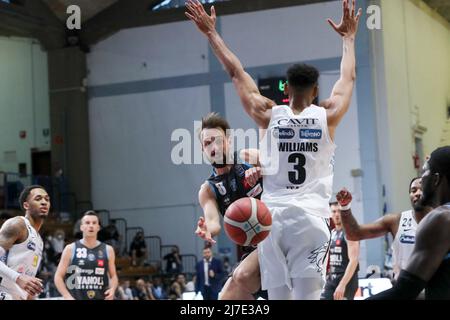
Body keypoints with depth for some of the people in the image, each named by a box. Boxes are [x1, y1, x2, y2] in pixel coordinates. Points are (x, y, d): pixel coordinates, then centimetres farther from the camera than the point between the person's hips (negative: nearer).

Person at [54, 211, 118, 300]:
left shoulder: (108, 250, 8)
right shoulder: (70, 249, 1)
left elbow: (113, 276, 16)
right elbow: (58, 276, 2)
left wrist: (112, 289, -6)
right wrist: (67, 296, -13)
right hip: (76, 298, -2)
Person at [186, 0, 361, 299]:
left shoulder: (269, 115, 4)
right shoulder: (327, 116, 4)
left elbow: (237, 73, 13)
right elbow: (348, 78, 20)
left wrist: (211, 33, 22)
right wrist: (348, 38, 36)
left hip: (273, 216, 1)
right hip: (311, 218, -1)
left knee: (279, 295, 4)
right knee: (308, 295, -7)